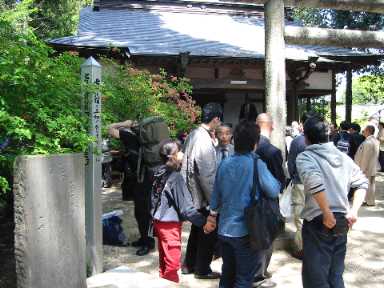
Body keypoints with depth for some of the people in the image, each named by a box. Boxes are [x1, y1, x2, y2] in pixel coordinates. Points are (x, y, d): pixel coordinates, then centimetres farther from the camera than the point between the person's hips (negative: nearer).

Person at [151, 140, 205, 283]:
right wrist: (204, 221, -16)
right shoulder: (175, 177, -20)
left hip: (159, 221, 8)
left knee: (164, 260, 20)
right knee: (172, 263, 3)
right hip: (170, 224, -8)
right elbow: (186, 207, -20)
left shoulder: (160, 173, 3)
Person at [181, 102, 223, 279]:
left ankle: (188, 265, 36)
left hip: (193, 193, 9)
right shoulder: (205, 141, -24)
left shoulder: (193, 135, 2)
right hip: (204, 195, -9)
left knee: (197, 229, 23)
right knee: (209, 232, 9)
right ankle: (202, 269, 24)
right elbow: (208, 175, -23)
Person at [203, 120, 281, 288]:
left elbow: (216, 195, 9)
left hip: (224, 229, 5)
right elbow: (274, 191, -13)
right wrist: (277, 182, 8)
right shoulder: (257, 164, -15)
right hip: (246, 230, -5)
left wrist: (212, 216, 22)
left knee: (227, 274, 20)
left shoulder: (224, 163, 1)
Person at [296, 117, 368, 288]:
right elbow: (362, 183, 11)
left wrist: (328, 215, -20)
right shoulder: (342, 156, 8)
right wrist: (353, 211, 5)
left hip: (318, 223, -6)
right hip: (342, 222, 6)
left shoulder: (305, 157, -11)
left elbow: (314, 182, -29)